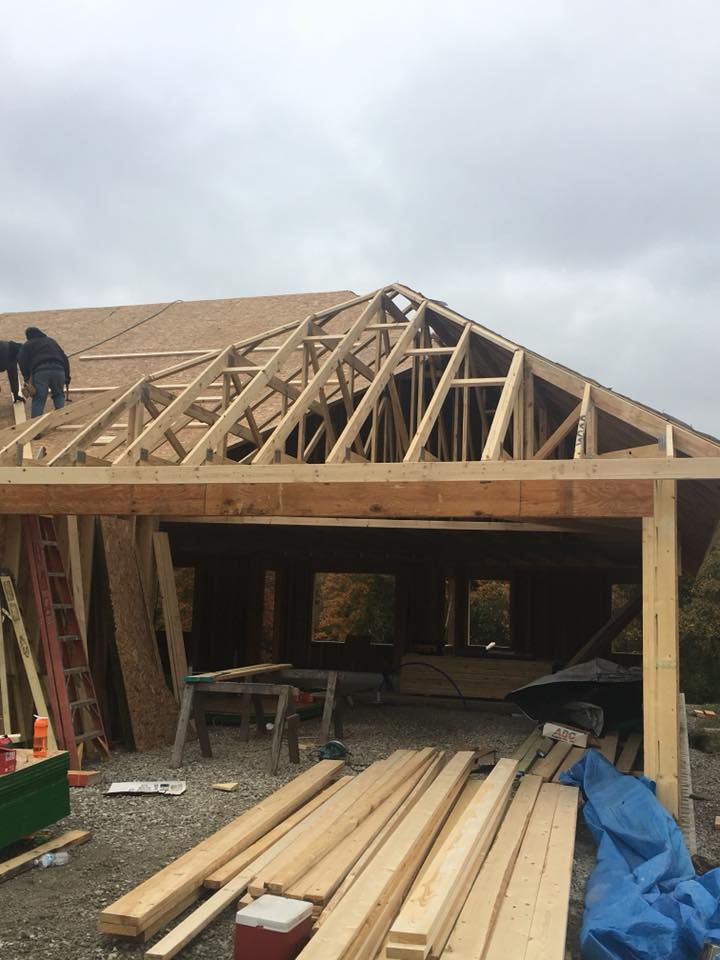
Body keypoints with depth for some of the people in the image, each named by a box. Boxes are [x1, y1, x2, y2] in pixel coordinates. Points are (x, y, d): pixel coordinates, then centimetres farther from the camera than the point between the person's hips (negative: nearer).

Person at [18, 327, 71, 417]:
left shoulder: (27, 345, 20)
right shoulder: (52, 341, 32)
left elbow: (21, 360, 5)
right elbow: (64, 359, 27)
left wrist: (27, 377, 9)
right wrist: (66, 377, 25)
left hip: (40, 372, -3)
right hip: (58, 370, 3)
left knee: (38, 399, -2)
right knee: (59, 395, 18)